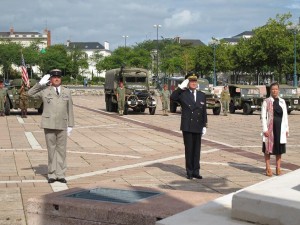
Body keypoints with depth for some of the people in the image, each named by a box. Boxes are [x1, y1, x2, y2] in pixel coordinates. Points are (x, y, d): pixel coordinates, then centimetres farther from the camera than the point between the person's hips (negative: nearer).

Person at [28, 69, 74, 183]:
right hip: (49, 124, -2)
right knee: (51, 149, 2)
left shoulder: (67, 92, 12)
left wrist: (70, 125, 7)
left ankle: (60, 174, 10)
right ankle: (52, 174, 10)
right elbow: (30, 93, 0)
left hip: (62, 125, 2)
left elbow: (70, 110, 11)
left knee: (61, 150, 3)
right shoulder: (44, 91, 6)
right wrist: (40, 83, -5)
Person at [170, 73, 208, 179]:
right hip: (187, 127, -3)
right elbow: (172, 97, -20)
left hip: (198, 127, 3)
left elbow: (204, 112, 12)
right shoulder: (183, 94, 1)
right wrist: (181, 87, -19)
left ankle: (196, 171, 13)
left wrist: (204, 126, 7)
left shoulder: (202, 95, 11)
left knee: (197, 150, 6)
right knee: (189, 149, 1)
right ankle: (189, 172, 9)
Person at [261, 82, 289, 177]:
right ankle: (268, 168, 10)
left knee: (279, 148, 9)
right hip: (270, 127, -4)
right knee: (268, 148, 3)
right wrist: (265, 129, -13)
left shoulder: (282, 101, 9)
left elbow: (285, 116, 11)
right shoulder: (266, 102, -3)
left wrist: (286, 129, 7)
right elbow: (263, 116, -6)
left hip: (280, 127, 4)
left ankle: (278, 168, 18)